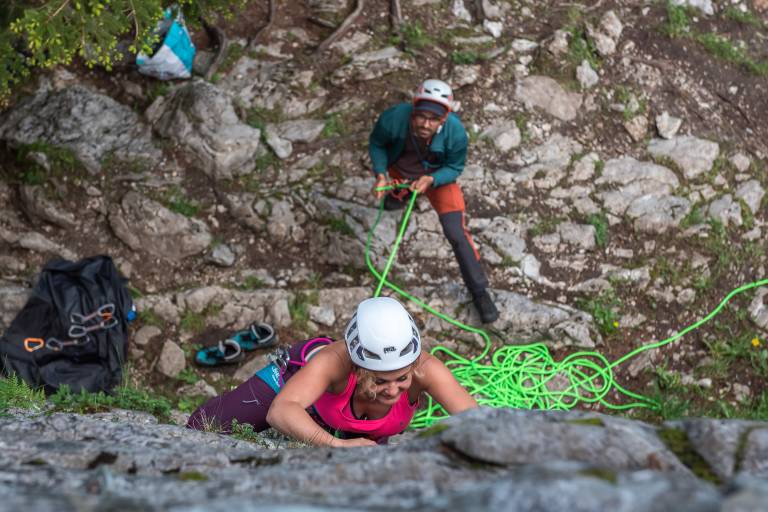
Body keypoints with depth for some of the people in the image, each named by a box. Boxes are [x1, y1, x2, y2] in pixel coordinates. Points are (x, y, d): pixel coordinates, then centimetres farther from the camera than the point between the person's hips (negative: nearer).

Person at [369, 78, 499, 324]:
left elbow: (454, 168, -18)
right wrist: (381, 174, -27)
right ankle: (401, 194, 71)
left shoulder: (456, 133, -37)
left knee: (456, 233, -12)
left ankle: (479, 292, 2)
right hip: (399, 171, 2)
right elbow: (376, 144, -14)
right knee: (391, 203, 33)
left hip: (438, 176, -2)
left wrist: (430, 180, -36)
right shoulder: (393, 119, -37)